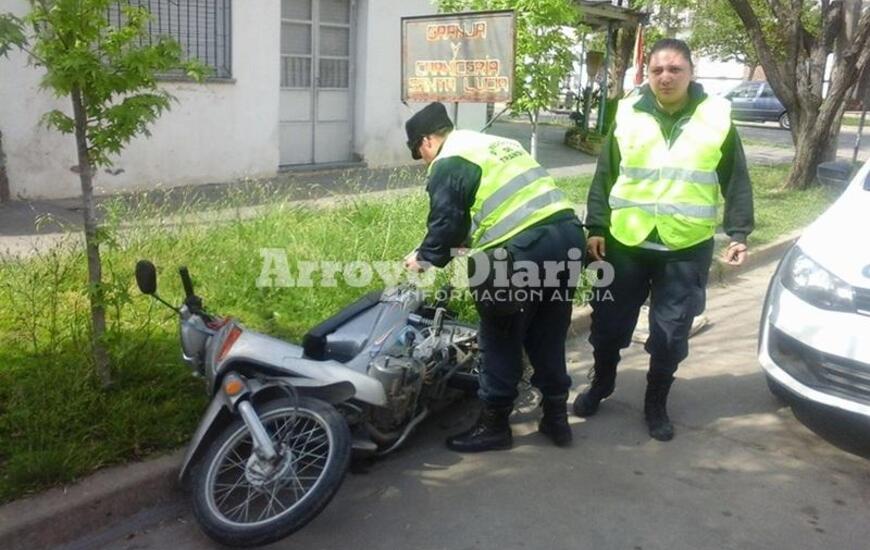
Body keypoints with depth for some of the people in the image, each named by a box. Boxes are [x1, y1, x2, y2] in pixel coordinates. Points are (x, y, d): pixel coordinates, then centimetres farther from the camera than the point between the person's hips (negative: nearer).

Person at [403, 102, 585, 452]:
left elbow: (446, 223, -2)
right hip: (568, 232, 8)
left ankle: (494, 425, 20)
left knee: (501, 341, 8)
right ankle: (556, 418, 30)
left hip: (523, 250, -8)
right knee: (548, 338, 20)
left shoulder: (448, 163, 1)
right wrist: (469, 241, 38)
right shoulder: (498, 144, 26)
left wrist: (424, 258, 17)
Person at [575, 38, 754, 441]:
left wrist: (738, 233, -2)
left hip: (687, 248, -1)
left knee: (670, 332, 6)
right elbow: (604, 176, 3)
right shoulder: (628, 114, 1)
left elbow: (736, 181, 4)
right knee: (609, 322, 10)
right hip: (625, 241, 1)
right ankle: (601, 384, 36)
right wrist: (596, 228, -2)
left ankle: (656, 403, 27)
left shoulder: (717, 117, -1)